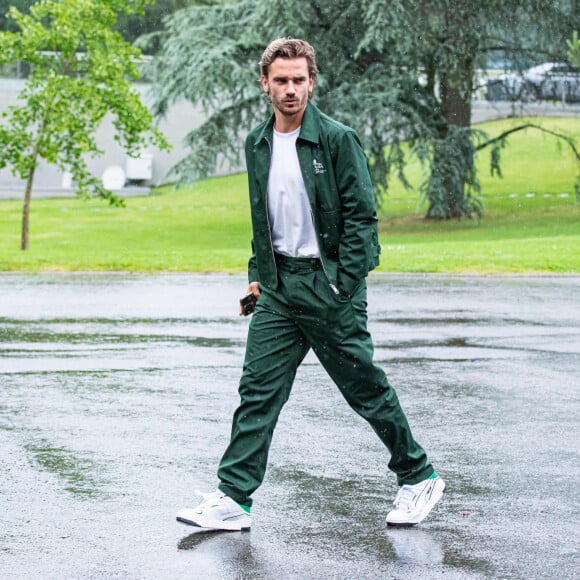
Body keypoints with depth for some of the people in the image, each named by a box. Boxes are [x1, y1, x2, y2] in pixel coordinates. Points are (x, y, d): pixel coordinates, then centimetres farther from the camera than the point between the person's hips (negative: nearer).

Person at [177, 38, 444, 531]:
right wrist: (258, 273, 15)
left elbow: (362, 216, -10)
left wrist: (344, 286, -15)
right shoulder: (257, 144, 9)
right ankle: (234, 499, -1)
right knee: (258, 390, -2)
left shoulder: (337, 140, -9)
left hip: (329, 286, -5)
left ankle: (419, 477, 22)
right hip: (278, 287, 5)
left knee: (366, 388, 5)